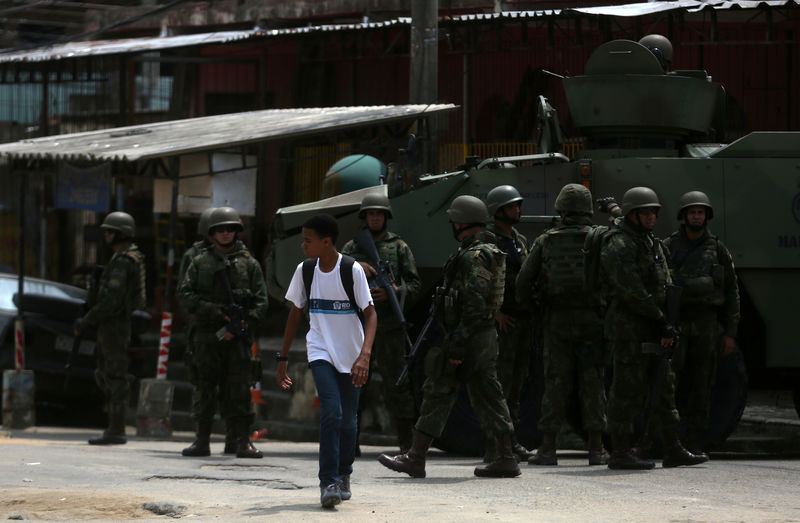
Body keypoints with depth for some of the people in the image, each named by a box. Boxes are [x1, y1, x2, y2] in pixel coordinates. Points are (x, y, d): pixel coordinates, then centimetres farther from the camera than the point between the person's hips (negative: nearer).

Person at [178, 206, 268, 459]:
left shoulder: (249, 264, 8)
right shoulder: (200, 263, 10)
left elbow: (261, 301, 4)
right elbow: (184, 294, 2)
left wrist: (244, 323, -12)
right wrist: (214, 310, -9)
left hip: (237, 337, -1)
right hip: (206, 335, 1)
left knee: (238, 388, -4)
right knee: (205, 385, 2)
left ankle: (243, 442, -3)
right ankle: (202, 441, 7)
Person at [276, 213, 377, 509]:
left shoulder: (352, 270, -12)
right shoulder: (305, 271, 0)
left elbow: (370, 314, -14)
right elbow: (296, 313, 11)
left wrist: (364, 355, -28)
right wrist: (283, 357, 12)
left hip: (351, 357, -1)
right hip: (320, 352, 1)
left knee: (348, 420, 6)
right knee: (331, 410, -19)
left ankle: (343, 476, 30)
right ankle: (328, 483, -20)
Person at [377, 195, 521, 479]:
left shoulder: (474, 257, -18)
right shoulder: (488, 252, 15)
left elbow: (475, 306, -24)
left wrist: (456, 346, -24)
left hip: (468, 336, -10)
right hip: (487, 336, 10)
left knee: (438, 393, -3)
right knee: (487, 395, 9)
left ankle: (415, 458, 1)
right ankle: (506, 459, 6)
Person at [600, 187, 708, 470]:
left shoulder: (652, 244, 18)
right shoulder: (618, 245, -12)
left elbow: (665, 286, 15)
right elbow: (632, 290, -19)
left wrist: (667, 325, 2)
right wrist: (660, 319, -16)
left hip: (652, 330, 9)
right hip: (628, 328, -9)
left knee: (664, 387, 9)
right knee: (628, 390, -7)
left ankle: (673, 450, 12)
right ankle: (620, 453, -4)